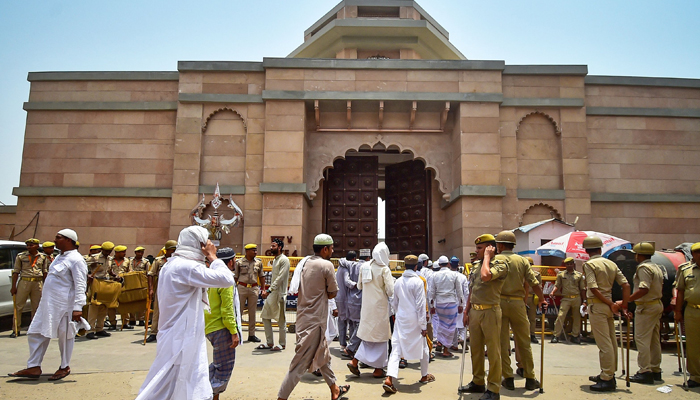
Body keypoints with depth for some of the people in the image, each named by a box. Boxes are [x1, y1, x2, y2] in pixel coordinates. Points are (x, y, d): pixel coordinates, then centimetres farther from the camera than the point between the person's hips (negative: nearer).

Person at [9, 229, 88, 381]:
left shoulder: (76, 260, -15)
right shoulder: (60, 257, 15)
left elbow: (80, 286, -20)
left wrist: (78, 308, -26)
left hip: (64, 305, -10)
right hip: (48, 303, 10)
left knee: (65, 335, 4)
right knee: (35, 333, 10)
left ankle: (65, 367, 19)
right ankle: (34, 367, 19)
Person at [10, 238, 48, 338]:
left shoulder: (43, 257, 8)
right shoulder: (21, 256, 3)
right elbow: (16, 272, 2)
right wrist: (13, 286, -4)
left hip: (38, 283, 1)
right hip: (24, 282, -1)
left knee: (37, 307, 7)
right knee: (18, 306, -1)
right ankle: (16, 329, 6)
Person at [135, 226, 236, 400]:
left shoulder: (173, 265, 13)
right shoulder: (186, 266, -19)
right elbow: (226, 279, -24)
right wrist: (212, 257, -10)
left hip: (179, 338, 10)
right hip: (182, 341, -10)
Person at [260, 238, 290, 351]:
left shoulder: (284, 260, -13)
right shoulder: (275, 260, 16)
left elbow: (280, 278, -21)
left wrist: (269, 290, -24)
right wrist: (268, 291, 14)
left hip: (279, 294, -10)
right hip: (271, 293, 10)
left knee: (281, 320, 0)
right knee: (265, 317, 10)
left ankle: (282, 344, 11)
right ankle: (269, 343, 18)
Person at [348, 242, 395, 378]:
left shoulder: (364, 266, 2)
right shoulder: (384, 269, -13)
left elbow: (359, 286, 12)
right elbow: (390, 291, -15)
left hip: (367, 306, 5)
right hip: (380, 306, -5)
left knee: (368, 334, 17)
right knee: (380, 336, 7)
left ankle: (354, 361, 9)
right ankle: (378, 369, 14)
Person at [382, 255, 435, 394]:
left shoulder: (398, 282, 5)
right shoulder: (418, 282, -12)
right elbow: (421, 305, -12)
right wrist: (423, 325, -8)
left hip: (400, 320, 4)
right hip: (414, 320, -4)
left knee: (396, 349, 0)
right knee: (423, 347, 17)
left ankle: (389, 379, -13)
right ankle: (424, 376, 32)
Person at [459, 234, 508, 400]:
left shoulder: (500, 265, -10)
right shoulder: (475, 265, 12)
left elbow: (485, 276, -31)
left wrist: (487, 257, -16)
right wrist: (466, 311, 15)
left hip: (490, 312, -7)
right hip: (474, 311, 7)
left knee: (493, 351, 1)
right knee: (475, 349, 16)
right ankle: (478, 382, 30)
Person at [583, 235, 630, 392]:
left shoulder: (589, 264, -8)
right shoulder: (612, 264, 10)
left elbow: (593, 288, -19)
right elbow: (626, 285, 4)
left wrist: (611, 304, -11)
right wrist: (624, 306, 3)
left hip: (597, 305, -7)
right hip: (609, 305, 7)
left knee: (604, 343, -6)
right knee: (611, 341, 14)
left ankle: (607, 380, -2)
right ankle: (608, 374, 25)